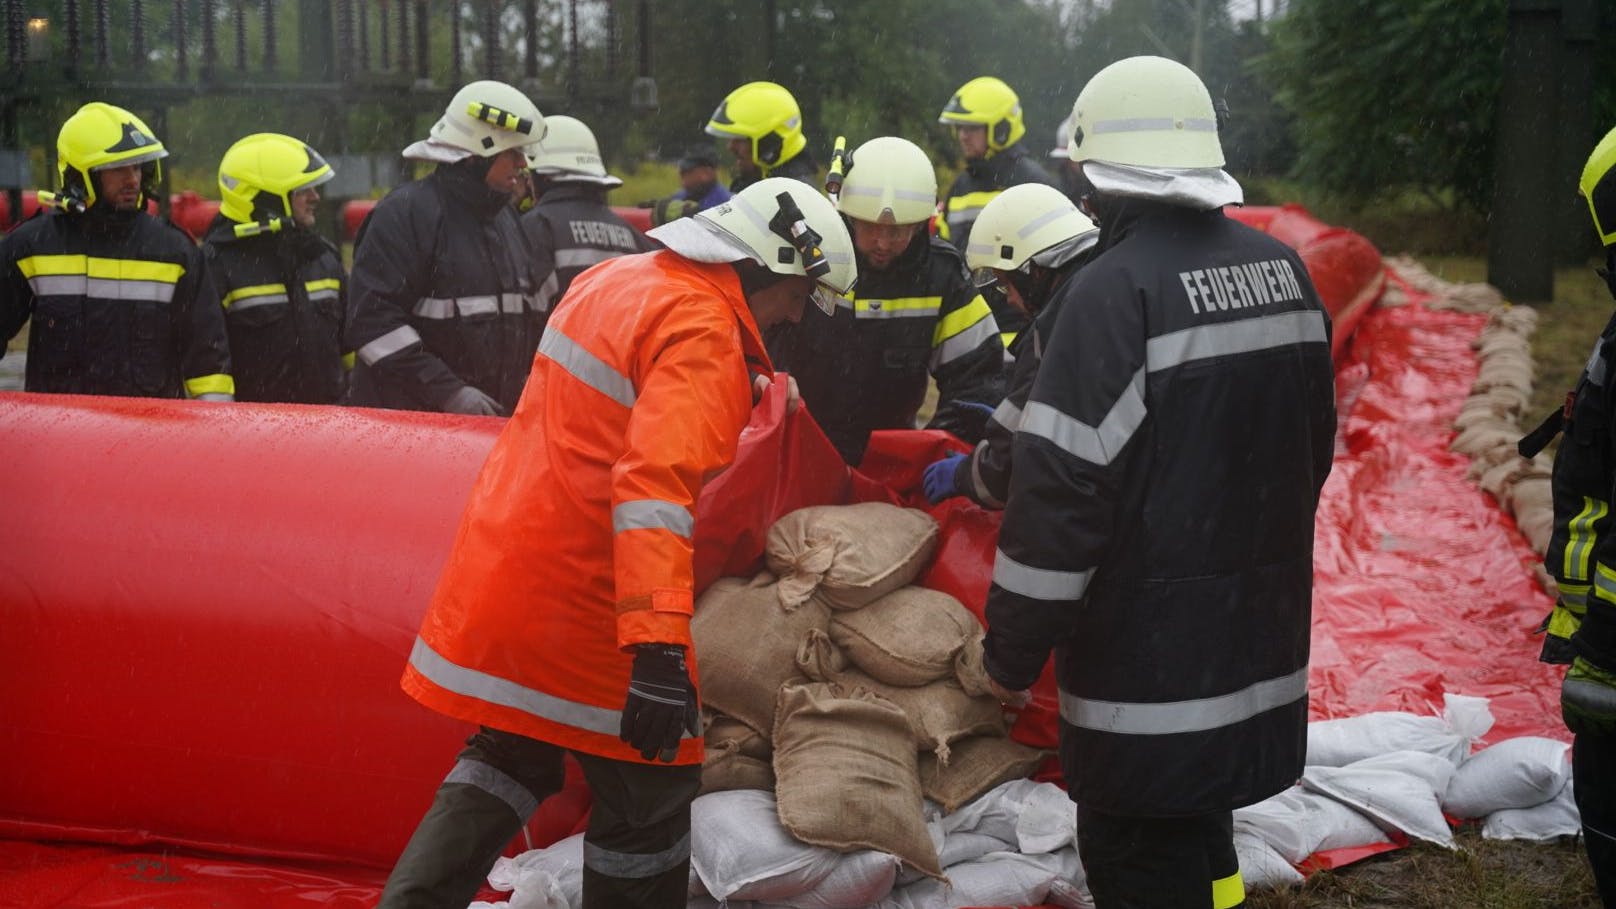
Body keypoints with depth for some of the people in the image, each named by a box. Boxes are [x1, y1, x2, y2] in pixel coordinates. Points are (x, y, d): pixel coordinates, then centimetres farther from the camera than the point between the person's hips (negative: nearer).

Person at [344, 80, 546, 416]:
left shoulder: (506, 218, 18)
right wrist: (447, 392, -22)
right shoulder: (406, 212, -9)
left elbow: (528, 318, 27)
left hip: (494, 416, 7)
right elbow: (371, 319, -18)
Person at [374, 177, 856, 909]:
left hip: (504, 561, 9)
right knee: (649, 798, 7)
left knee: (515, 755, 23)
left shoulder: (614, 278, 8)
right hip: (584, 596, -9)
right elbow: (656, 485, -30)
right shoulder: (703, 333, -18)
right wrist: (659, 647, -35)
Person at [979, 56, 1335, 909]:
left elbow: (1061, 490, -21)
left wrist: (1011, 654, -11)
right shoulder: (1283, 270, 5)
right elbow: (1312, 446, 16)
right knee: (1201, 836, 23)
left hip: (1148, 661, -7)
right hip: (1265, 639, 8)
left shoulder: (1114, 292, -19)